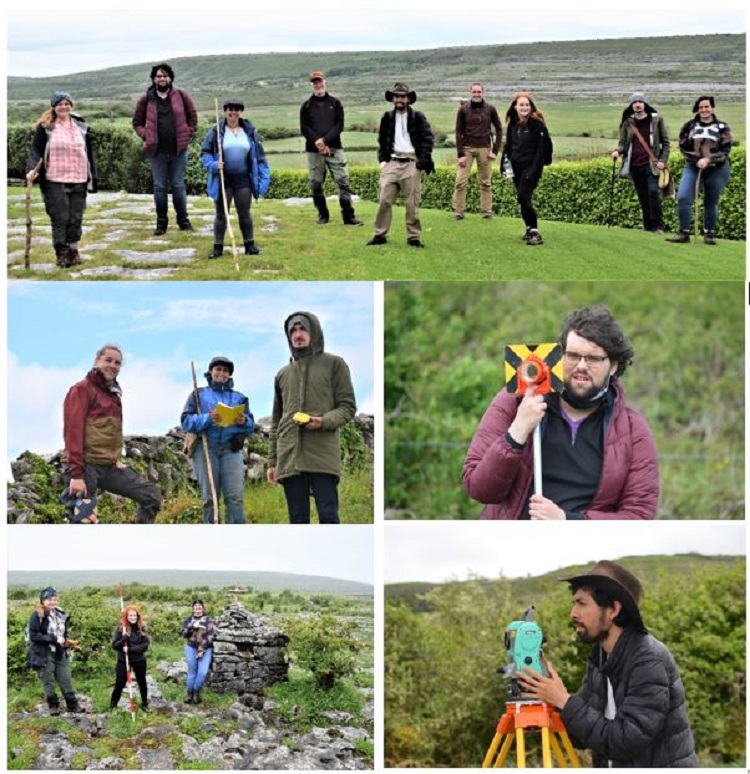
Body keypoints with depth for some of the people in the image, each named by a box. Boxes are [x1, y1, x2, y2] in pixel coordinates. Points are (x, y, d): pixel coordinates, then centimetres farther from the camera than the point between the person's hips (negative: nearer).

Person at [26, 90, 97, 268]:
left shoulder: (81, 126, 12)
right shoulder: (45, 127, 1)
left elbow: (89, 153, 17)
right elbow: (35, 151, 0)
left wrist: (93, 177, 15)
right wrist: (31, 169, -17)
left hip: (78, 180, 3)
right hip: (55, 182, -3)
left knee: (76, 219, 4)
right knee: (60, 218, -4)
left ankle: (73, 250, 14)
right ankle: (61, 253, 4)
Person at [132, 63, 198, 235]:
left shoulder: (181, 96, 3)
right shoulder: (146, 99, 3)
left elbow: (193, 117, 9)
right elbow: (137, 122, 11)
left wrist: (187, 135, -1)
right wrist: (146, 136, -4)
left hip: (178, 150, 0)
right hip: (157, 151, 0)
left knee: (178, 186, 6)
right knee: (159, 187, 4)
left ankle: (183, 220, 15)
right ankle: (161, 222, 12)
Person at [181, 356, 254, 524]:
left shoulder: (238, 397, 19)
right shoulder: (199, 394, 13)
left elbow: (251, 425, 12)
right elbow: (186, 421, 1)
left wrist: (244, 421, -12)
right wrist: (208, 419, -17)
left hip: (231, 449, 1)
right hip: (205, 448, -1)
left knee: (235, 497, -12)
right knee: (209, 498, -3)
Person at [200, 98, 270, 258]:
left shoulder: (250, 131, 3)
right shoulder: (215, 131, -4)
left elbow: (259, 156, 7)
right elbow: (205, 153, 0)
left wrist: (263, 178, 1)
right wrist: (213, 165, -19)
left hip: (243, 179, 1)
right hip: (223, 179, -1)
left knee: (244, 213, 8)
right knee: (221, 214, 4)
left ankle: (249, 244, 17)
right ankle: (218, 246, 9)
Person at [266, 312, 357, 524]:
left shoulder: (334, 364, 8)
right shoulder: (283, 374, 20)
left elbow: (348, 407, 3)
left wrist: (324, 421, -17)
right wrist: (272, 462, 15)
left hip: (323, 456, -4)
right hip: (289, 458, 4)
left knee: (328, 515, -10)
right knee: (297, 520, 2)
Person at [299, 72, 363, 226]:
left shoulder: (335, 103, 10)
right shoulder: (306, 106, 10)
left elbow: (339, 126, 0)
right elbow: (304, 128, 2)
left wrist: (325, 140, -13)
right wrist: (318, 142, -13)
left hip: (334, 149, -1)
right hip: (314, 151, 1)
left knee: (342, 182, -9)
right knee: (316, 185, 1)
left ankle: (349, 216, -10)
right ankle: (323, 215, 14)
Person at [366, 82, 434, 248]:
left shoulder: (418, 117, 4)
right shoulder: (387, 118, 12)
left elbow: (428, 138, -1)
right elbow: (382, 140, 16)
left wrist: (423, 160, -10)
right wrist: (382, 160, 5)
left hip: (411, 163, -2)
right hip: (392, 162, 2)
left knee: (412, 203, -2)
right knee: (384, 200, -4)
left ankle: (413, 237, 4)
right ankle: (380, 235, 2)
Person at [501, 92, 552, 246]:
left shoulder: (536, 123, -11)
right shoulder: (513, 123, 8)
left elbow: (542, 148, -14)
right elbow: (508, 145, 17)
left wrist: (534, 169, -20)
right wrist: (506, 166, 10)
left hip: (531, 167, -7)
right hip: (516, 168, 7)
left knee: (523, 197, -17)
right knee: (522, 199, 10)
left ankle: (534, 232, -17)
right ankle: (530, 229, 22)